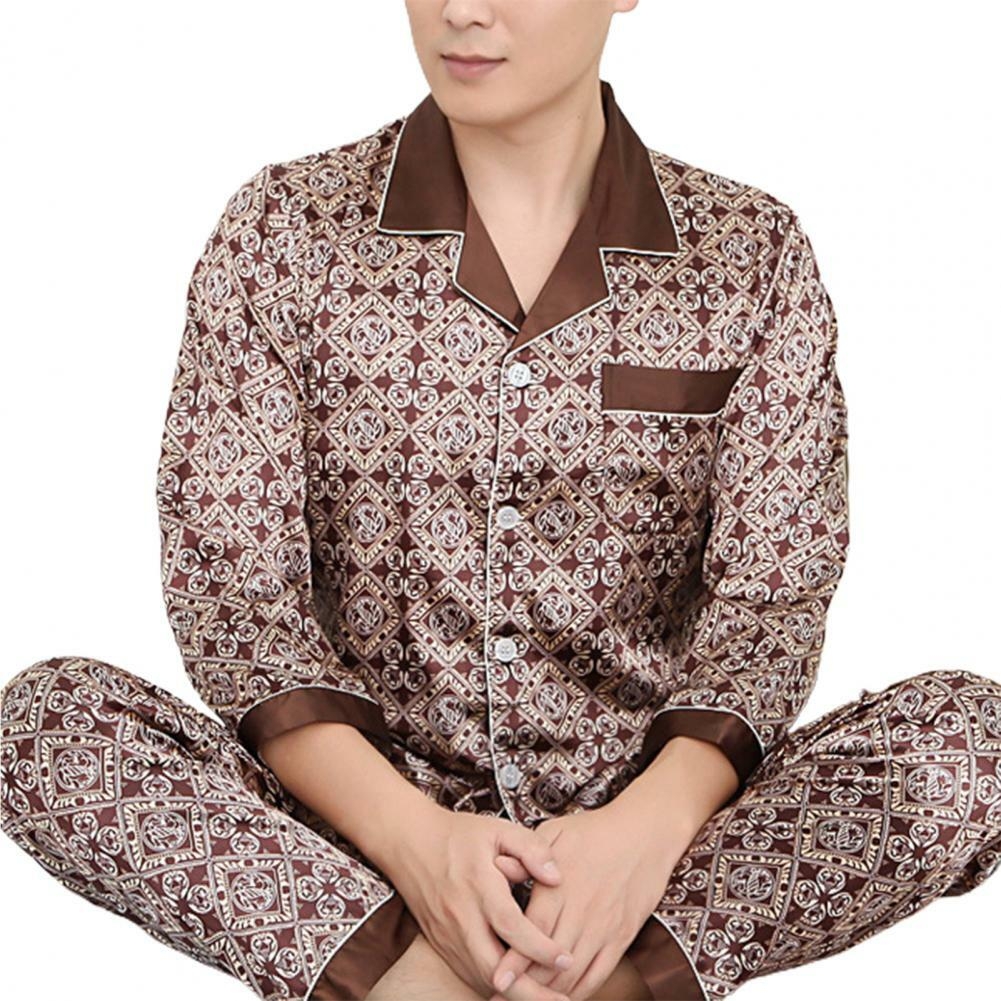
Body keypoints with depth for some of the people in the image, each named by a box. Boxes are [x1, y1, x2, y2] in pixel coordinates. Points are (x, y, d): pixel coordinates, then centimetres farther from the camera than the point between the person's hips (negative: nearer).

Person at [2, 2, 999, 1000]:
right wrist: (409, 832, -21)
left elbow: (769, 597, -2)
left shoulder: (752, 254, 3)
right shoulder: (282, 232, 1)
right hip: (355, 822, 0)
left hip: (650, 810, 1)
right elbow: (227, 579, -6)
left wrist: (649, 823, -22)